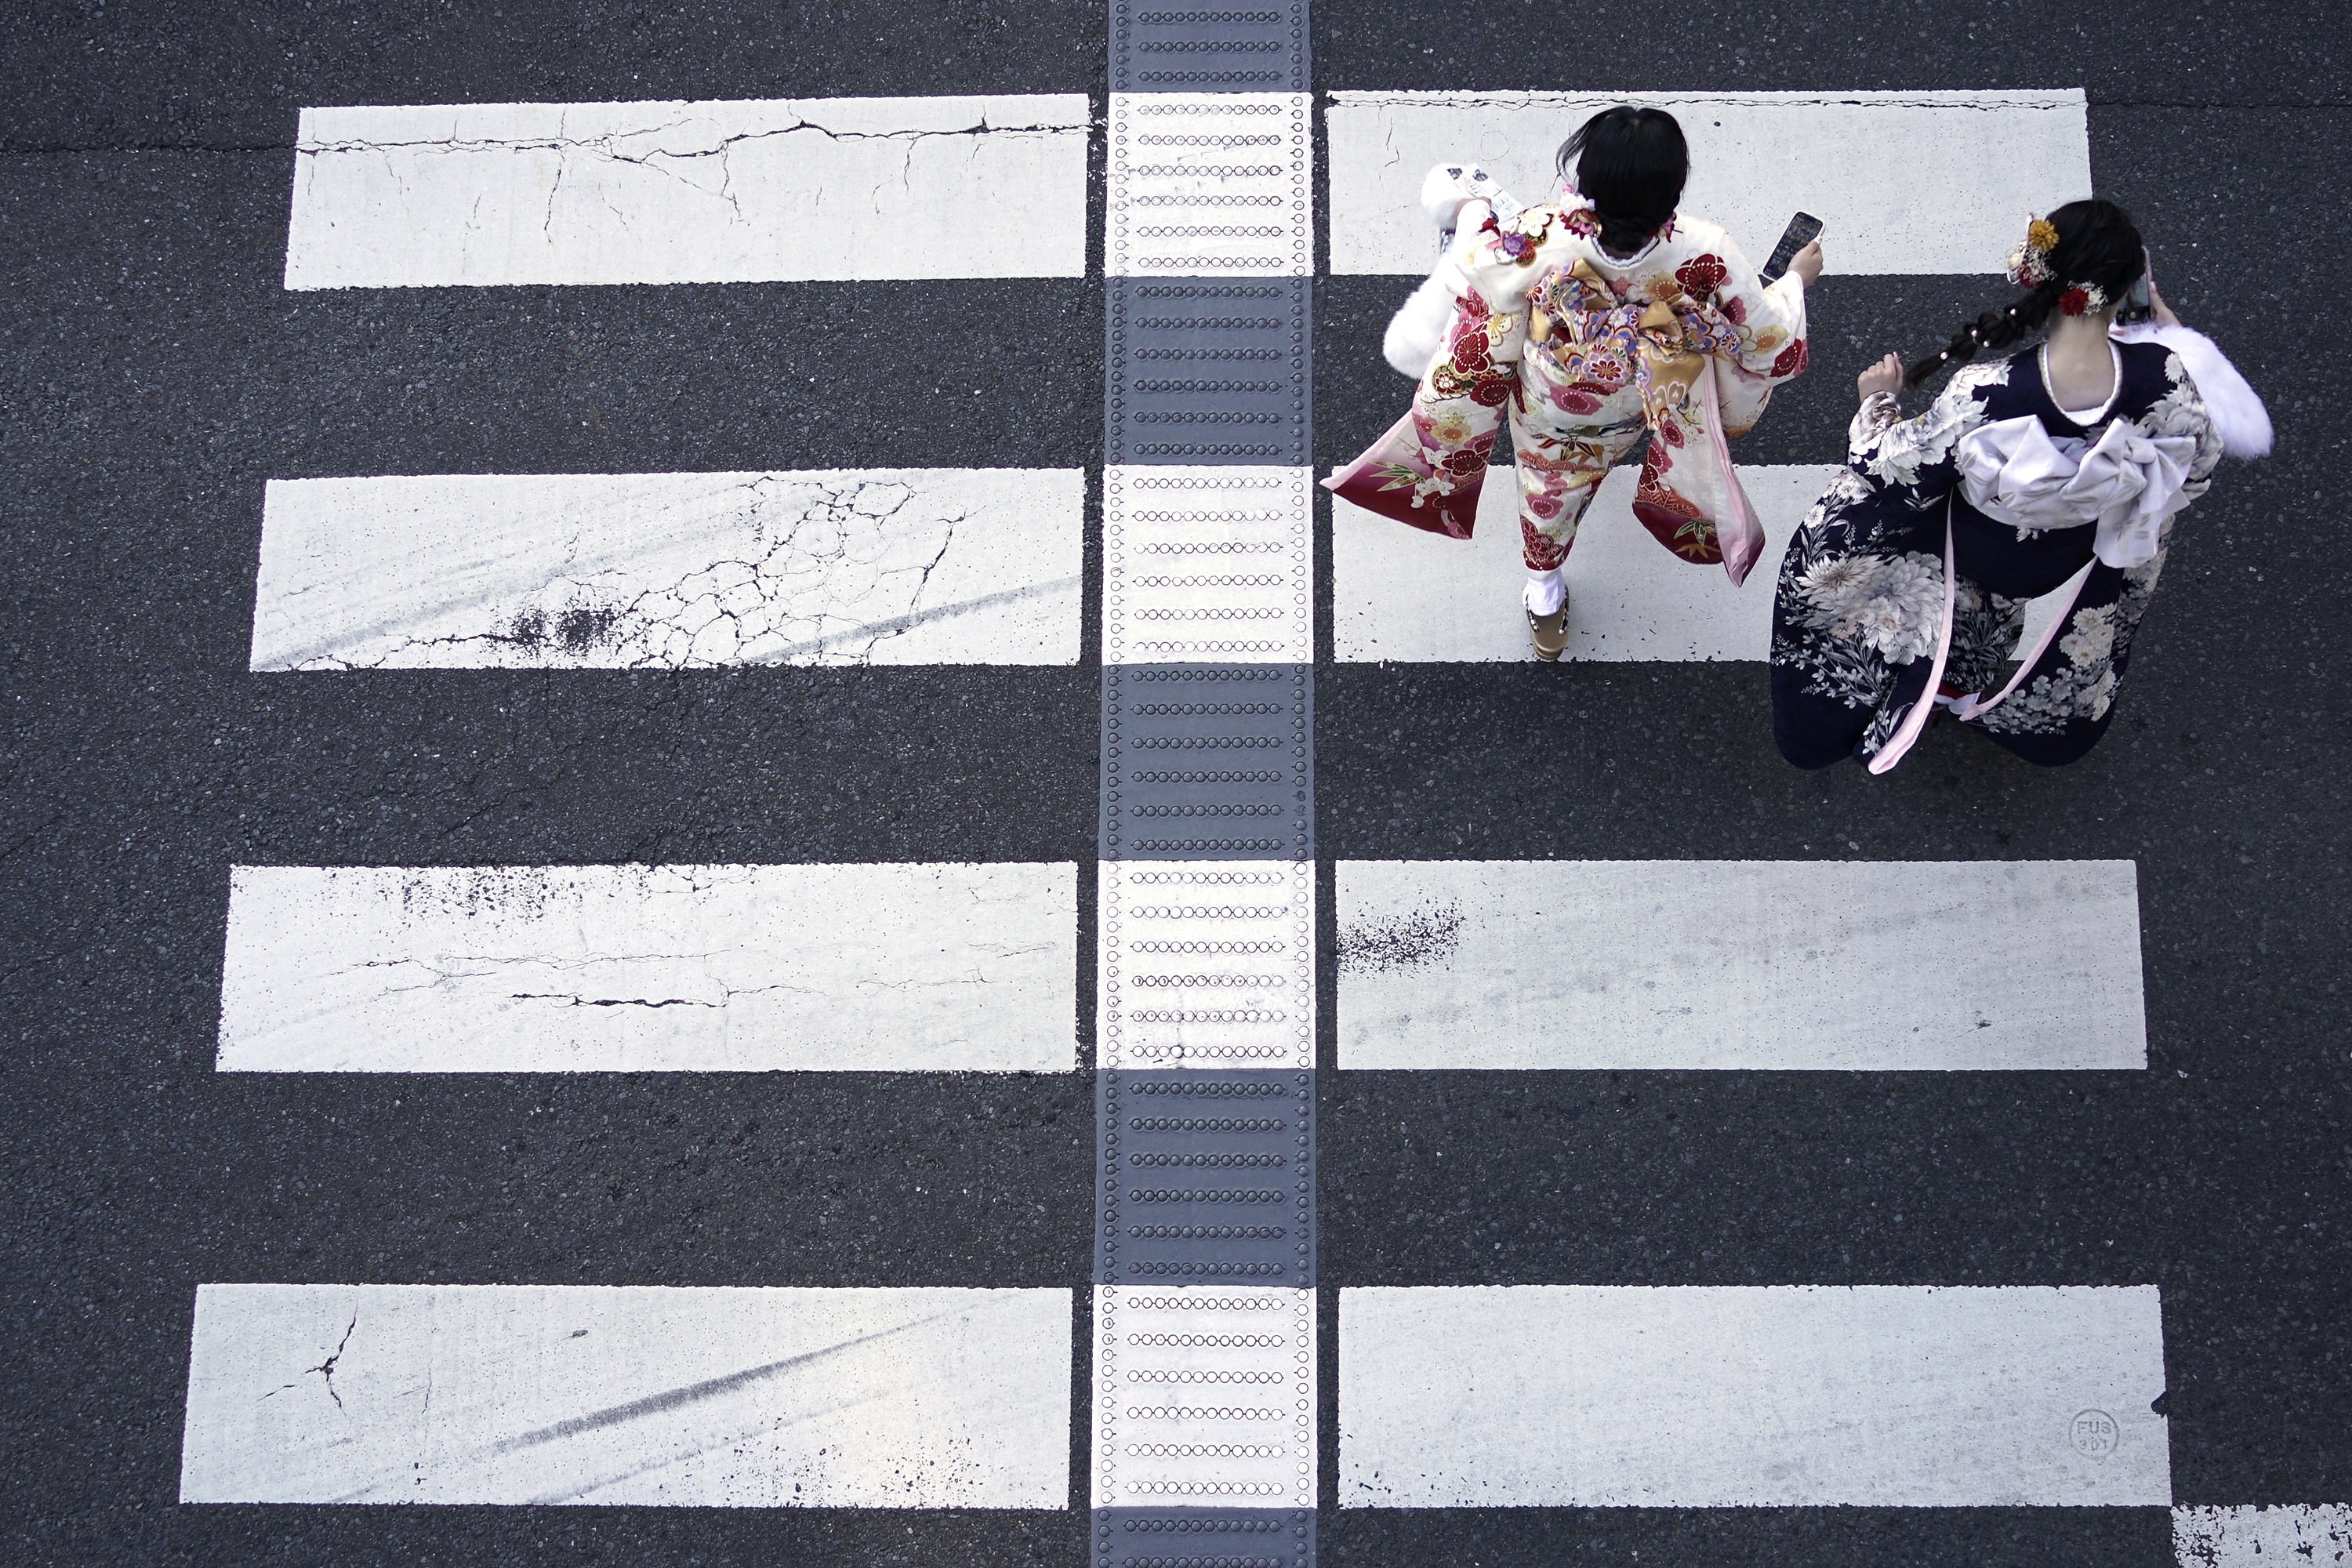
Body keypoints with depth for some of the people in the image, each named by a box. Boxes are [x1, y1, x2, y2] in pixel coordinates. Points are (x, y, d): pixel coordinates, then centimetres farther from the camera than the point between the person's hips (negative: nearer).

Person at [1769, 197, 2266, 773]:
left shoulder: (1982, 396, -40)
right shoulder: (2165, 378, -33)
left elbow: (1899, 474, -22)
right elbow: (2197, 465, -10)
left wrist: (1878, 402, -2)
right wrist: (2170, 335, -1)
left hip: (1977, 553, -2)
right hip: (2071, 557, 2)